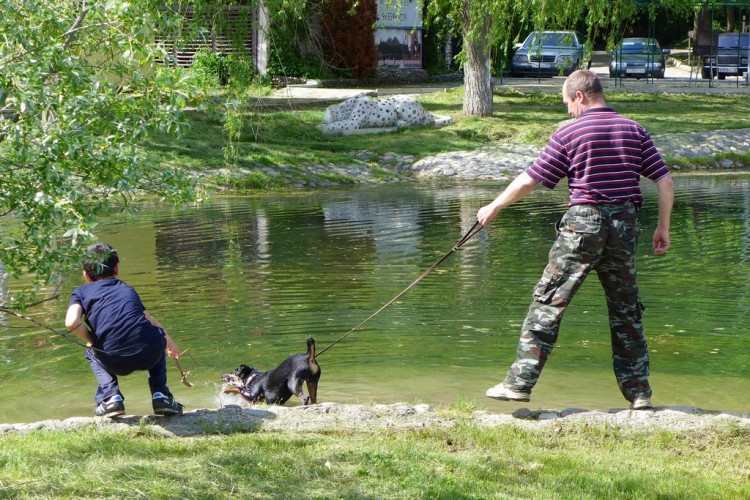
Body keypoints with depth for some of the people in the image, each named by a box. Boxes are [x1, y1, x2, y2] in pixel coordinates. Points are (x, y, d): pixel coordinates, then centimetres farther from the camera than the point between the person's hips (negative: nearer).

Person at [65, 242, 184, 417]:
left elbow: (72, 322, -2)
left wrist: (90, 340, 17)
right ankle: (160, 395, 24)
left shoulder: (81, 292, 18)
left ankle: (110, 396, 13)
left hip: (116, 362, -1)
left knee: (92, 353, 34)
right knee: (157, 336, 38)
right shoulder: (127, 288, 27)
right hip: (149, 355, 2)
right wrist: (169, 340, 53)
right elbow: (149, 319, 35)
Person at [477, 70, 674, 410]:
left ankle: (520, 382, -4)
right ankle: (638, 392, 13)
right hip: (625, 225, 4)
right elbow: (665, 181, 4)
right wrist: (663, 227, 12)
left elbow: (530, 181, -1)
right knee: (626, 309, 12)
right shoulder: (634, 130, 8)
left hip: (583, 222, -4)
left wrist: (493, 208, 11)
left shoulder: (569, 133, -3)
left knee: (548, 301, 0)